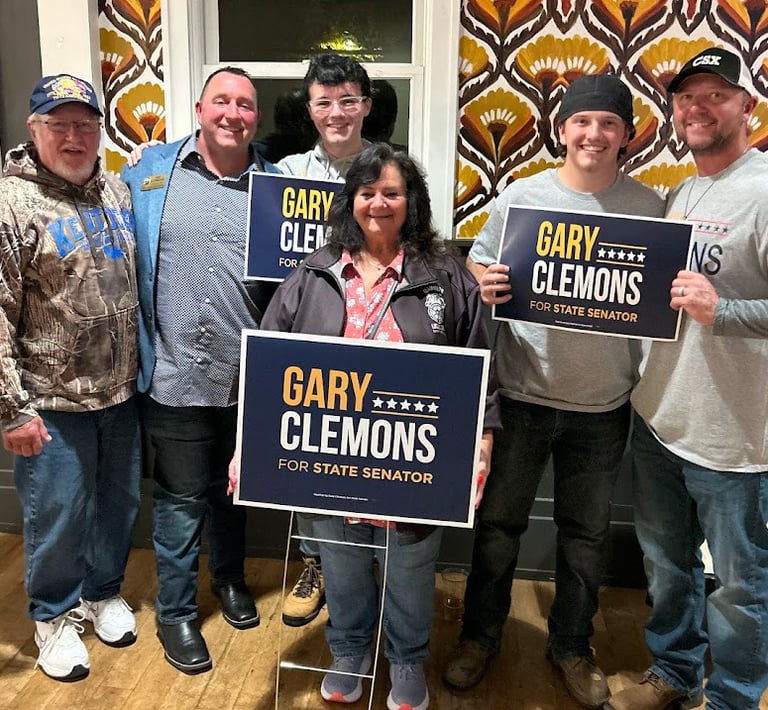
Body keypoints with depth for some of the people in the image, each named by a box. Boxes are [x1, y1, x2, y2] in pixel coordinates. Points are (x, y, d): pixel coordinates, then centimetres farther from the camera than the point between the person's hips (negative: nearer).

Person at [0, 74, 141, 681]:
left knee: (119, 502, 18)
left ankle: (104, 592, 42)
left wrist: (143, 368, 12)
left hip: (122, 393, 5)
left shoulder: (117, 192, 6)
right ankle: (54, 615, 34)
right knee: (58, 515, 9)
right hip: (53, 403, -5)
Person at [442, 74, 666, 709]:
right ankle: (481, 635, 35)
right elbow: (479, 264, 1)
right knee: (499, 521, 12)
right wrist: (483, 283, -20)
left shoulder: (648, 207, 1)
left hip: (604, 402, 2)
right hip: (523, 392, -1)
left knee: (587, 531, 16)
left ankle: (572, 645, 39)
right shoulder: (522, 194, -2)